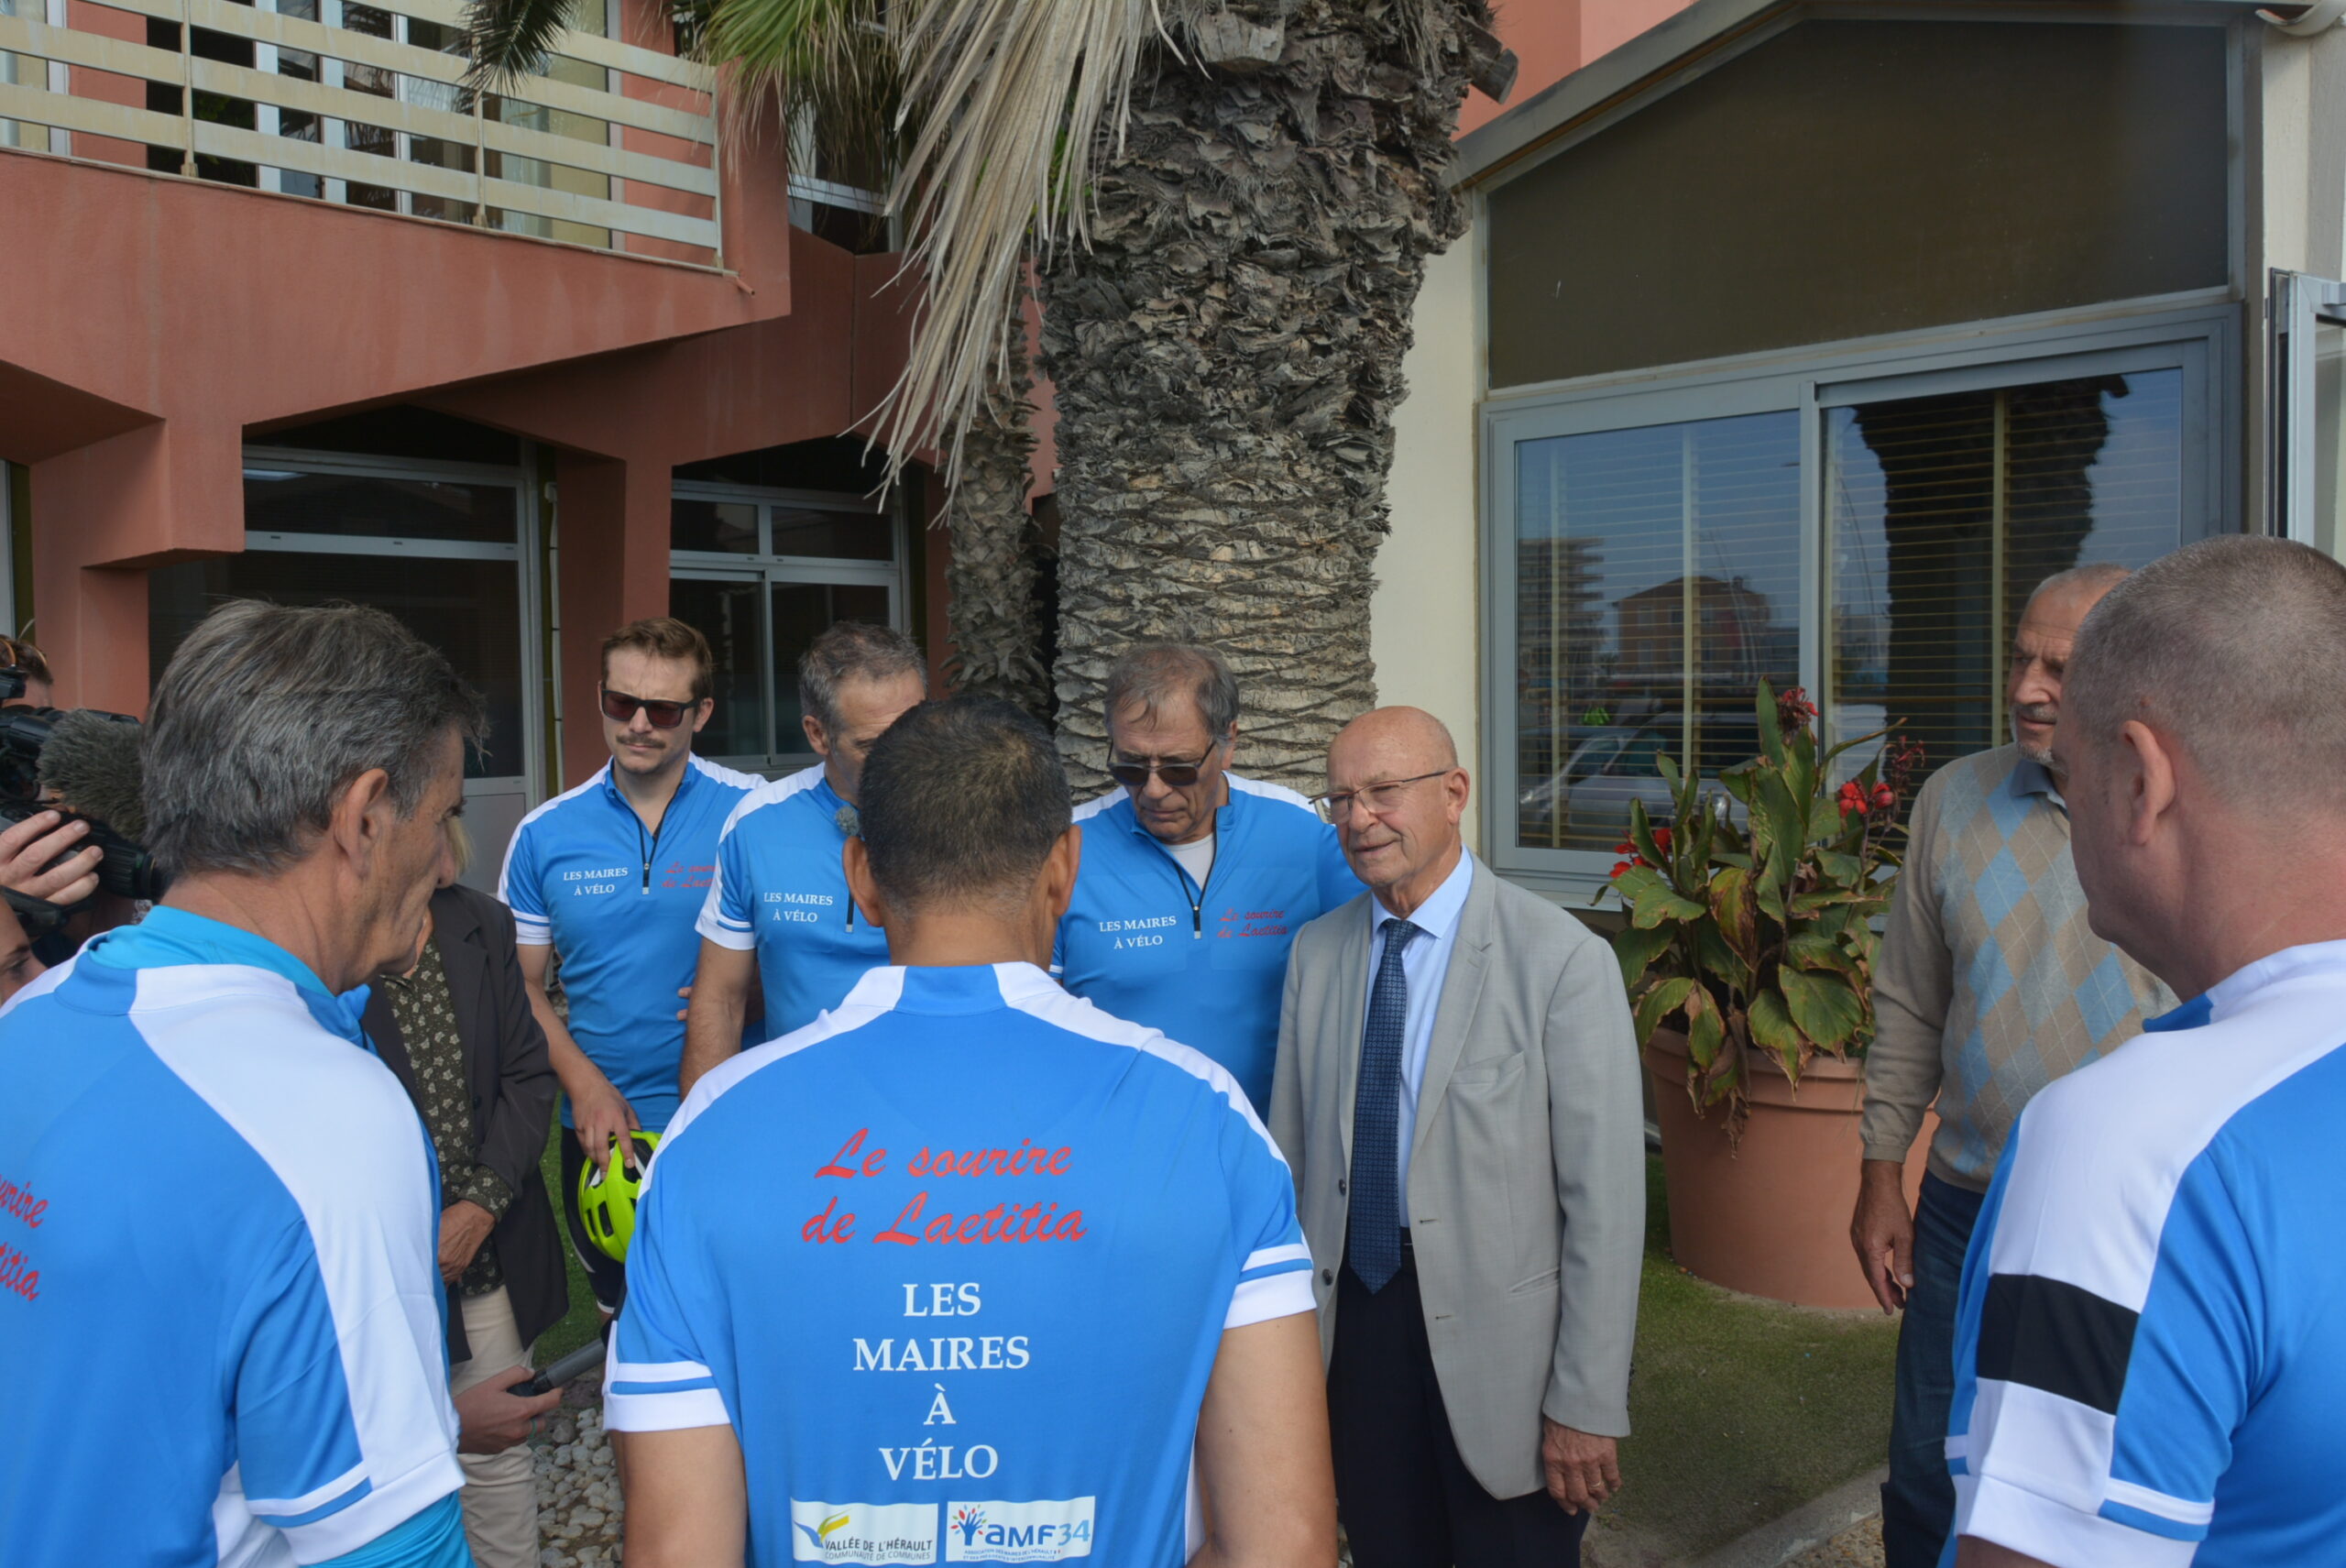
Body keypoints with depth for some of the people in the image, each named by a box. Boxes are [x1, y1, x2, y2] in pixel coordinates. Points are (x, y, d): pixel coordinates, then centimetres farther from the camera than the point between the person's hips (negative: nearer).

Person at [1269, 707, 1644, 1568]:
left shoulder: (1562, 960, -14)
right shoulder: (1317, 951, 2)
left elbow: (1605, 1197, -14)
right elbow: (1290, 1148, 6)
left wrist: (1586, 1404, -13)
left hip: (1501, 1340, -4)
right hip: (1354, 1324, 4)